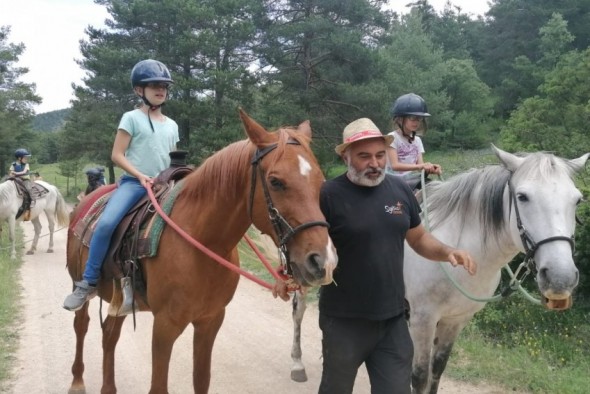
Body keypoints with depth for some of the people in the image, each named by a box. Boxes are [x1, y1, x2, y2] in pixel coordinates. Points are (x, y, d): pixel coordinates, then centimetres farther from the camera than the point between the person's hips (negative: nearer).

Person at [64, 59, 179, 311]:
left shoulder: (171, 126, 16)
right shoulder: (132, 118, 1)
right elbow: (117, 155, -5)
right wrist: (140, 176, -16)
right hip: (133, 182, -5)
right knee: (106, 224, -28)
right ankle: (89, 283, -17)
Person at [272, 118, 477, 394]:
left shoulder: (400, 189, 1)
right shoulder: (329, 195, -14)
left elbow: (419, 238, 12)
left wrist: (447, 252, -7)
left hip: (394, 319, 4)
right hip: (344, 322, -4)